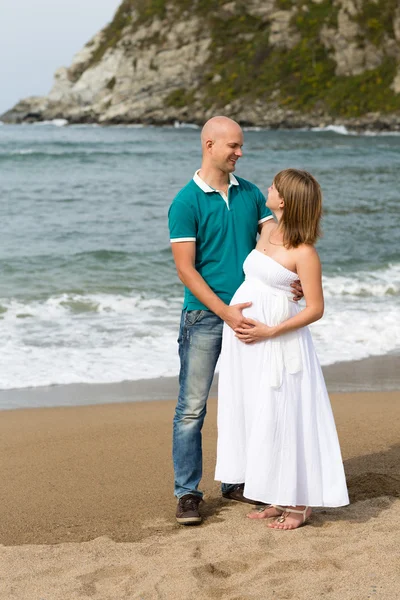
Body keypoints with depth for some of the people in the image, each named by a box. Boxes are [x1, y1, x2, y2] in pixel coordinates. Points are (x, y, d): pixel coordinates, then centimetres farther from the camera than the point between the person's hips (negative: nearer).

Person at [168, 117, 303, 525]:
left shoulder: (250, 194, 8)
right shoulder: (186, 202, -9)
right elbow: (185, 269, -12)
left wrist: (294, 277, -16)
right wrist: (226, 311, -19)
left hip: (246, 314, 5)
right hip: (204, 316, -5)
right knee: (192, 407, -2)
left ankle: (235, 481, 25)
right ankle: (187, 492, 7)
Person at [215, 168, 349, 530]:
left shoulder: (304, 253, -15)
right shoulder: (268, 230, 7)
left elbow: (315, 309, -14)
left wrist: (269, 331, -18)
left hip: (277, 343, -8)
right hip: (245, 339, 8)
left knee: (283, 418, -2)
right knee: (257, 417, 11)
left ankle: (299, 503, 11)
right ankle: (279, 498, 22)